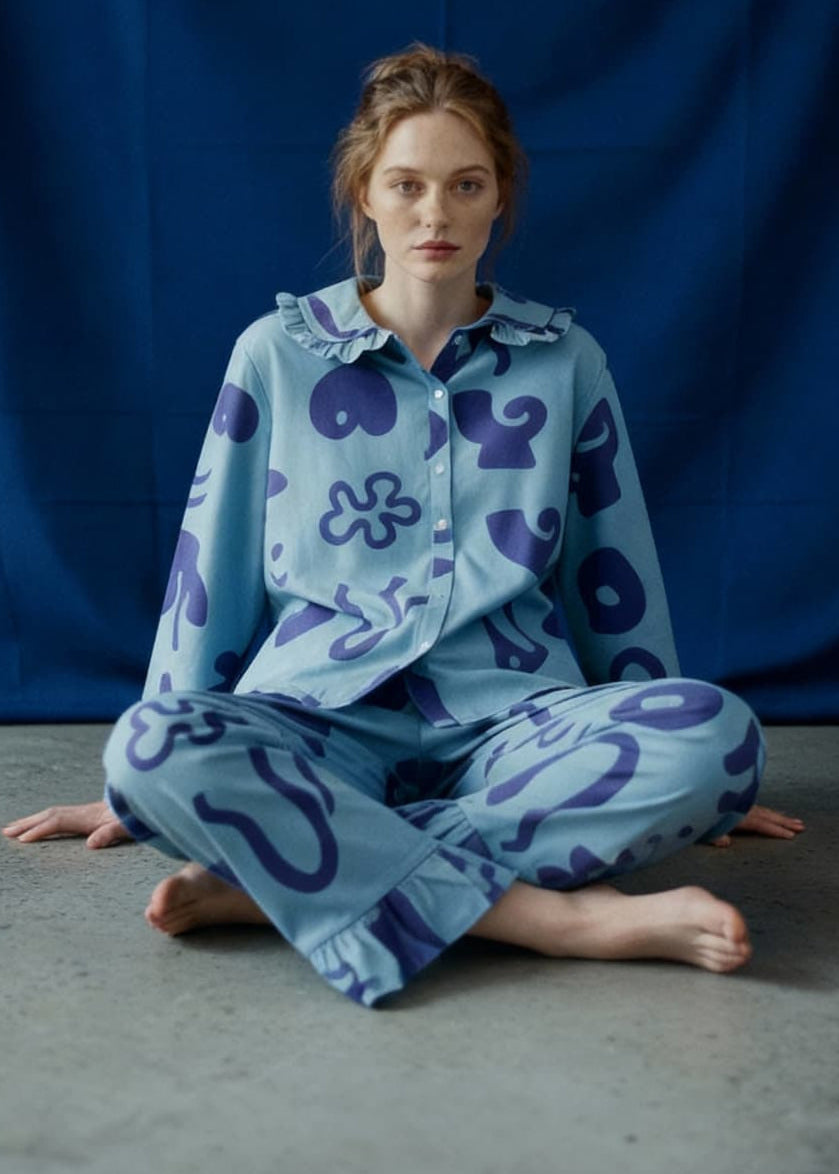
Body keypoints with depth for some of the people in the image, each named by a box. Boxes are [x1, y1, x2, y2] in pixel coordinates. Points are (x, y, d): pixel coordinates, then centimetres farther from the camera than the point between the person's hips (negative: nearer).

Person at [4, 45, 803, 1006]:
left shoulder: (566, 360, 9)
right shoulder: (277, 353, 7)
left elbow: (615, 574, 16)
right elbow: (213, 568, 10)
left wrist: (675, 774, 21)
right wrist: (143, 788, 14)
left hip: (510, 725, 2)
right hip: (321, 719, -1)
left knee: (718, 733, -29)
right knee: (153, 748, -32)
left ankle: (273, 873, -28)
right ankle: (562, 916, -31)